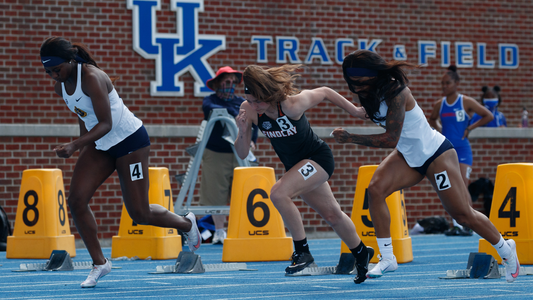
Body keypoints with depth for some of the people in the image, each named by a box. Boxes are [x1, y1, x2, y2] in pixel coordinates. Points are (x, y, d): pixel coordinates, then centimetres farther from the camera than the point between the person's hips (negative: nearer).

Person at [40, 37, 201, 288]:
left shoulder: (91, 78, -27)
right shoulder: (60, 85, -2)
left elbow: (106, 124, -29)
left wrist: (74, 145, -38)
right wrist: (83, 146, 13)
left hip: (129, 140, -8)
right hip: (100, 145, 8)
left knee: (139, 213, -3)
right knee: (76, 199, -10)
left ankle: (187, 224, 27)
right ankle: (99, 263, 2)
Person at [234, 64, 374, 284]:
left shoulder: (293, 105, -31)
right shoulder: (249, 110, -18)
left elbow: (324, 92, -13)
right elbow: (242, 154, -12)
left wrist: (355, 111, -1)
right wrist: (242, 132, -32)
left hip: (318, 158, -6)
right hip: (297, 166, 6)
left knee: (278, 193, -27)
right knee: (332, 214, 20)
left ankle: (302, 251, -13)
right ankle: (361, 253, 43)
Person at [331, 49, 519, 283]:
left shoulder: (395, 92, -31)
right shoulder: (373, 92, -5)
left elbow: (391, 140, -35)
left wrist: (350, 138, -33)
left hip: (436, 154, -8)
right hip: (408, 156, 8)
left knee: (462, 214, 1)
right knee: (376, 188, -17)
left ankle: (506, 249, 26)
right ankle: (387, 258, -10)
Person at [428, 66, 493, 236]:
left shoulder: (466, 102, -6)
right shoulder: (439, 105, 6)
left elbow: (488, 116, -3)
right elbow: (432, 119, 27)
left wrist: (470, 128, -6)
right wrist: (439, 129, 8)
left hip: (462, 149, -4)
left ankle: (468, 226, -9)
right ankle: (455, 225, 10)